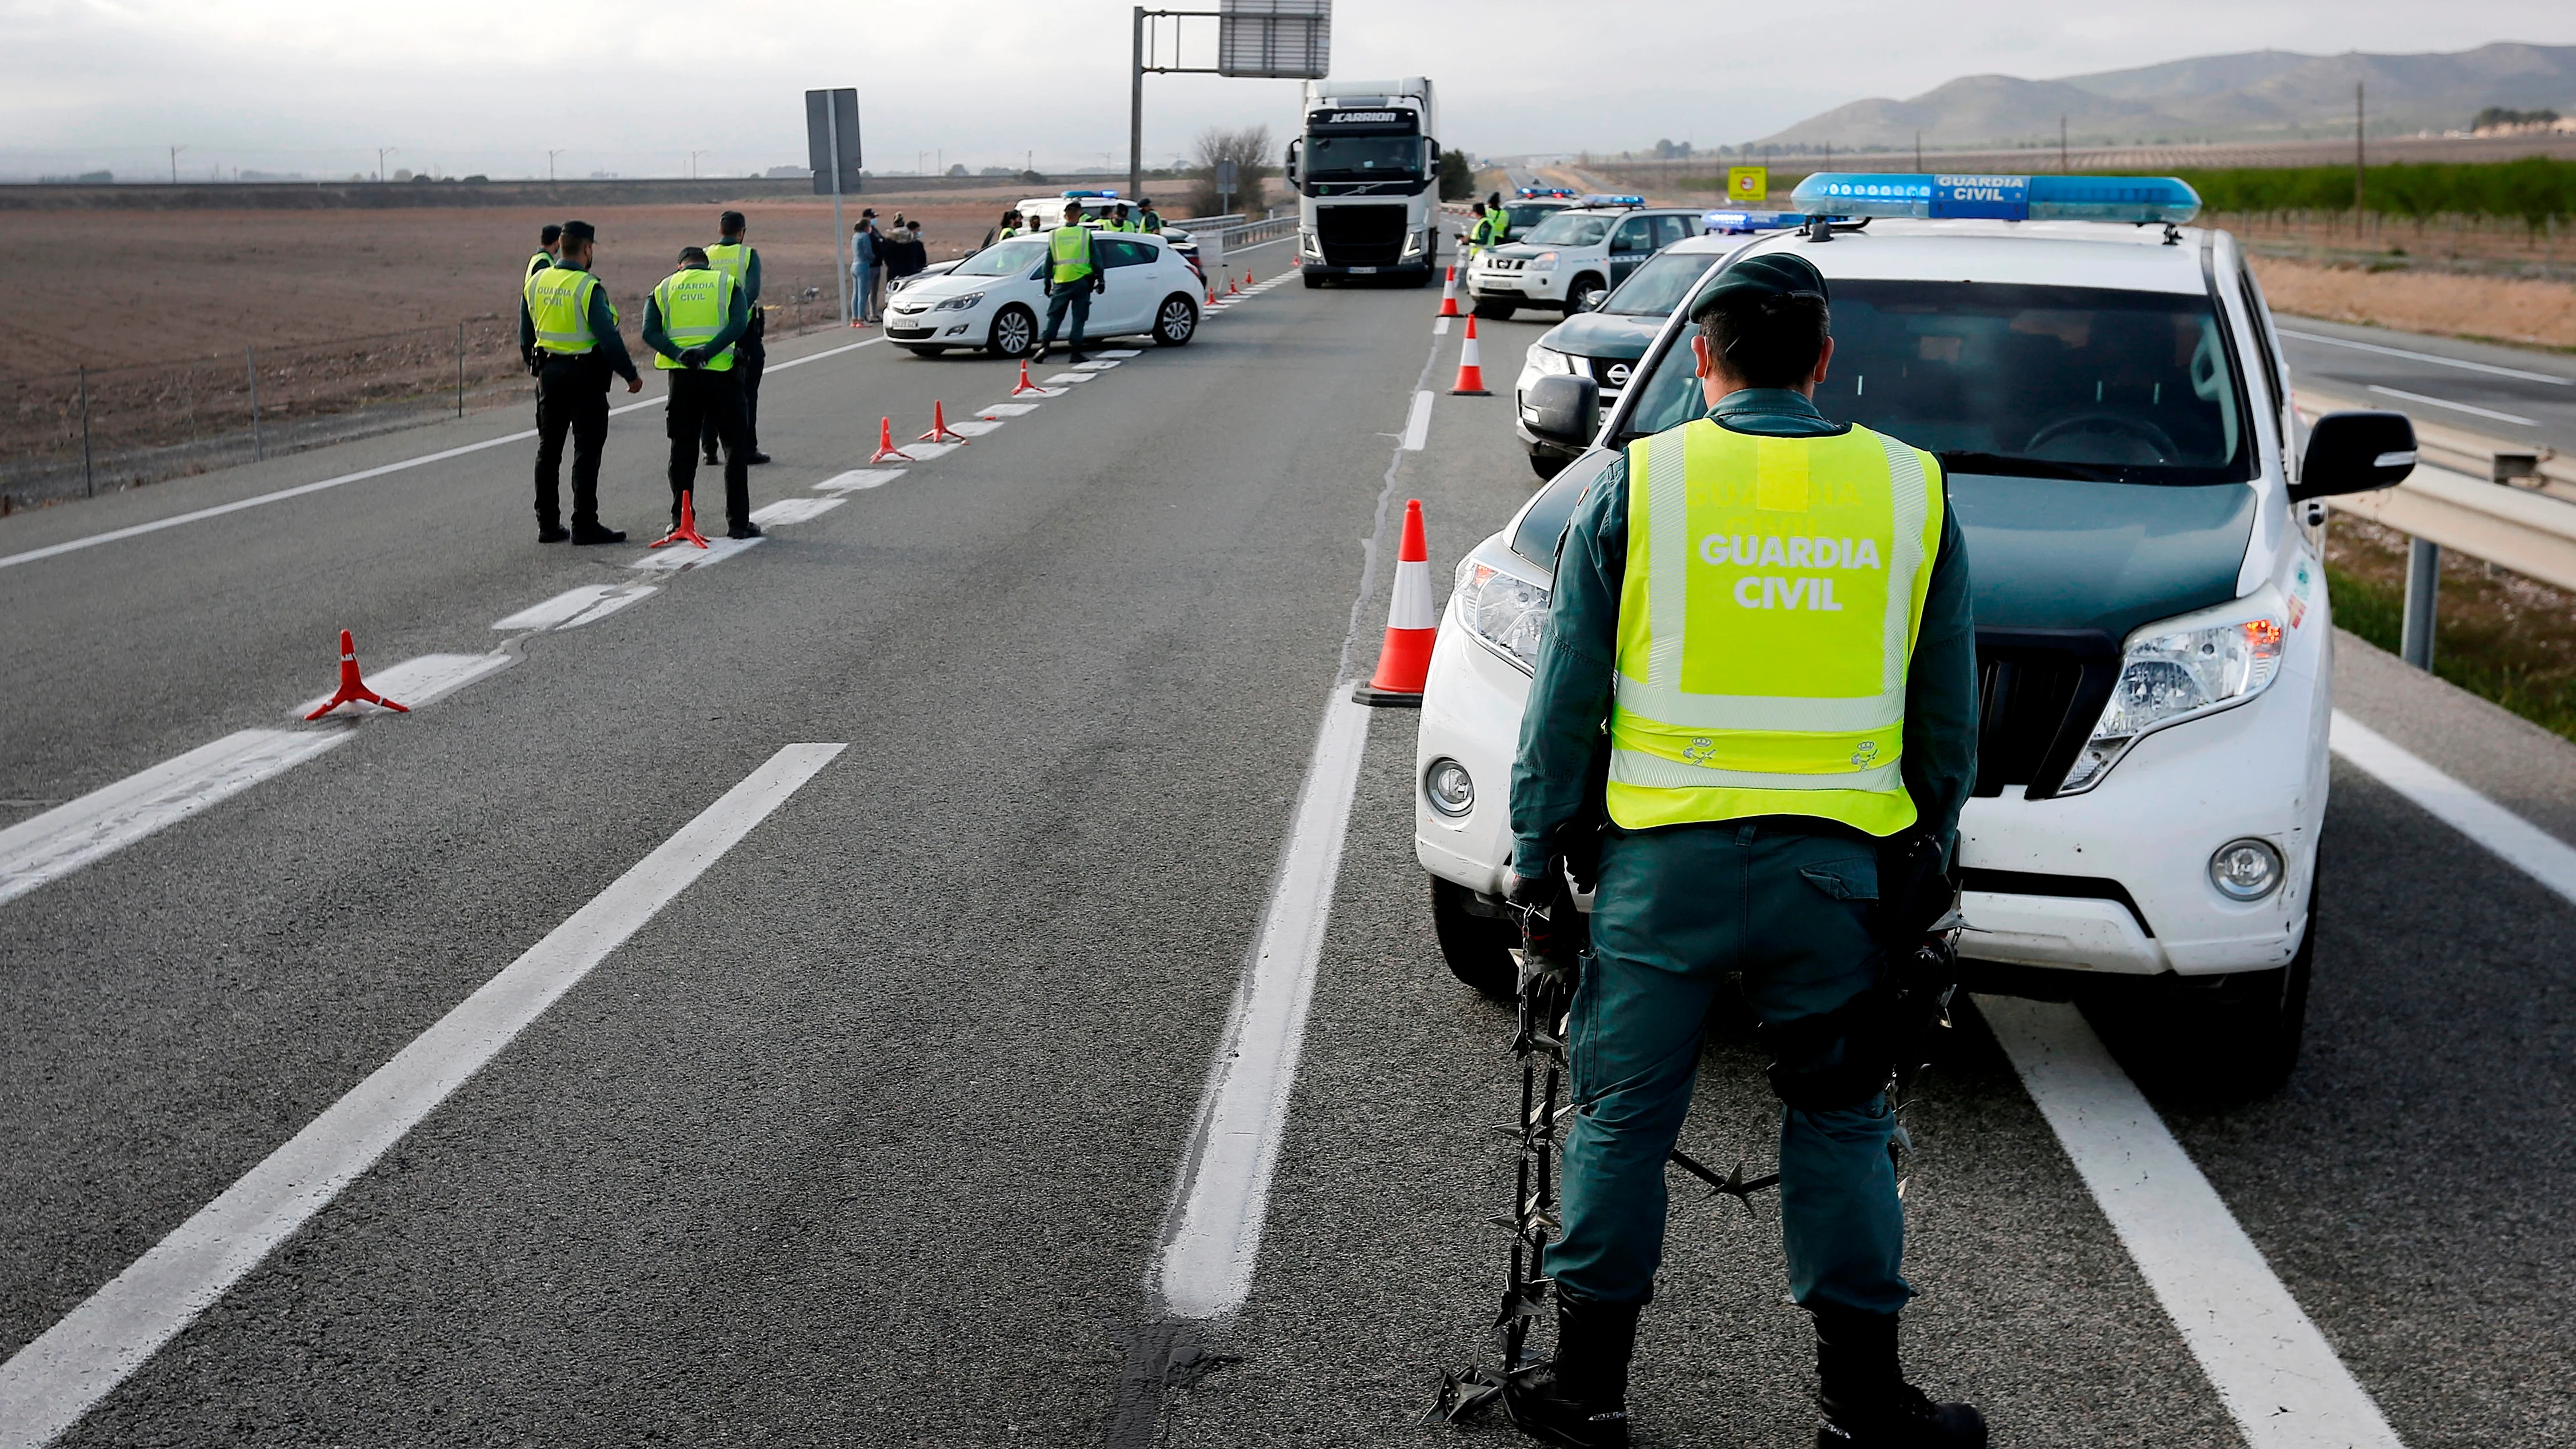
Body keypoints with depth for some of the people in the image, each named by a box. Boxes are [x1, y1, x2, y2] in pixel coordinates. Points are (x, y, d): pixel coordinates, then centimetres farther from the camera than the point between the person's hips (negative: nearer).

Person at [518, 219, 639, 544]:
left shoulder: (535, 283, 6)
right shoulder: (589, 288, -15)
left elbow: (525, 337, 13)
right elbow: (608, 338, -18)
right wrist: (631, 374, -9)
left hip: (548, 373, 6)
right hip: (585, 375, -6)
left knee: (548, 450, 12)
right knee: (586, 451, -1)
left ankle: (548, 525, 16)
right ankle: (585, 526, -2)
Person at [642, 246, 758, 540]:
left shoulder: (663, 289, 13)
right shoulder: (728, 283, 8)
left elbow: (650, 333, -3)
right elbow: (739, 325, -11)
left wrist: (678, 354, -14)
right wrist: (708, 351, -17)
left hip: (681, 374, 2)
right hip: (721, 372, -2)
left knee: (683, 449, 11)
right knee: (735, 447, 6)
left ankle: (680, 520, 13)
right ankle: (738, 522, 5)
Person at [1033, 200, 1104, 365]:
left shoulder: (1054, 235, 5)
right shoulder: (1085, 234, -2)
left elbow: (1049, 262, 9)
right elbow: (1096, 259, 1)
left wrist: (1047, 283, 15)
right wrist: (1100, 279, 8)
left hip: (1061, 282, 2)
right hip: (1081, 281, -2)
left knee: (1054, 315, 8)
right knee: (1079, 317, 3)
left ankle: (1045, 346, -7)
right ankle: (1076, 353, 0)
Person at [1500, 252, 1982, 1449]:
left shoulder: (1635, 485, -2)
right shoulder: (1913, 491, 4)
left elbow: (1566, 698, 0)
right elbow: (1948, 710, 10)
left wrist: (1539, 857, 7)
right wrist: (1930, 856, 20)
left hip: (1666, 855, -1)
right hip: (1841, 857, 2)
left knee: (1622, 1115, 10)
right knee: (1840, 1122, 14)